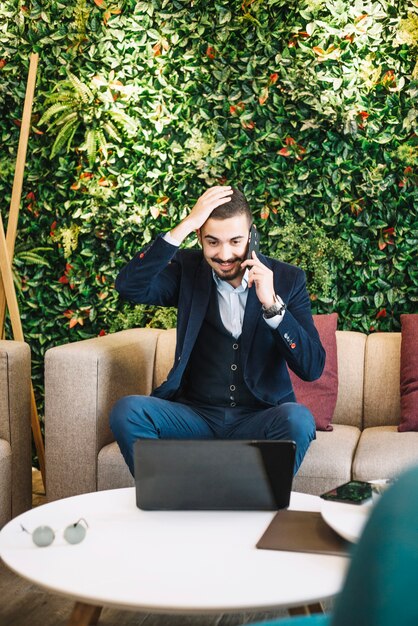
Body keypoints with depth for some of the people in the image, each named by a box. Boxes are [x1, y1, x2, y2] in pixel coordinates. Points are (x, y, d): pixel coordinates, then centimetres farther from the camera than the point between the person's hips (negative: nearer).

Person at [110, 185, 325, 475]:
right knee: (127, 410, -25)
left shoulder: (287, 279, -2)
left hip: (258, 419, -1)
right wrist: (185, 225, -20)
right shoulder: (187, 269, 2)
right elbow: (129, 287, -18)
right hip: (195, 415, 1)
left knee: (298, 419, -33)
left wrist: (271, 303, -21)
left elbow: (313, 368, -9)